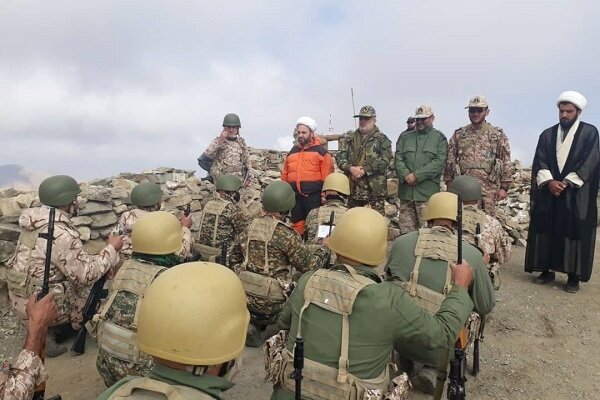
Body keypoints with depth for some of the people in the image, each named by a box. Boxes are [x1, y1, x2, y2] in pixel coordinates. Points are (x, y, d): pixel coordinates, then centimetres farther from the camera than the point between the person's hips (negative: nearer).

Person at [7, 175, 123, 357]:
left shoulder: (35, 222, 2)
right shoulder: (62, 234, -26)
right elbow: (87, 275, -23)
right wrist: (111, 249, -14)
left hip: (20, 298, 8)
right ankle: (49, 329, 9)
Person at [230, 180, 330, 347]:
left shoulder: (251, 226, 2)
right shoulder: (286, 233, -16)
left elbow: (235, 257, 12)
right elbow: (309, 265, -12)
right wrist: (324, 249, 4)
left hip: (244, 296, 6)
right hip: (270, 303, -6)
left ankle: (252, 324, 11)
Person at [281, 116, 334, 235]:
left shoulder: (321, 151, -1)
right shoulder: (292, 151, 16)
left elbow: (327, 177, -7)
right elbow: (285, 176, 17)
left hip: (313, 196, -5)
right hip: (295, 196, 5)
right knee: (297, 226, 11)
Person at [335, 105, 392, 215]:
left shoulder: (382, 139, 3)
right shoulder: (350, 138, 16)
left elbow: (384, 159, -11)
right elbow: (340, 156, 7)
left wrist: (364, 170, -16)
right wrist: (350, 168, -12)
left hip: (375, 189, -4)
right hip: (353, 188, 4)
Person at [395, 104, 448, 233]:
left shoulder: (439, 138, 6)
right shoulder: (405, 137, 17)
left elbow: (439, 162, -7)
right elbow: (398, 159, 7)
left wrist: (416, 175, -14)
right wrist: (406, 175, -11)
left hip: (427, 193, -3)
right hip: (406, 192, 4)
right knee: (405, 231, 7)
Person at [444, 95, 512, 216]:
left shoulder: (498, 134, 7)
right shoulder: (458, 135, 10)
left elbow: (506, 162, 4)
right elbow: (450, 161, 9)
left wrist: (504, 187, -2)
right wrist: (449, 186, 4)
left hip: (488, 189, -1)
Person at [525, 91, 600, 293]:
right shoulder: (547, 134, 10)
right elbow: (539, 161, 1)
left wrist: (566, 183, -15)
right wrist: (549, 181, -15)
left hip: (577, 193, -3)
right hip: (548, 191, 3)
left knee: (575, 232, -1)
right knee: (547, 230, 4)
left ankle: (574, 276, 7)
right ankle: (547, 270, 14)